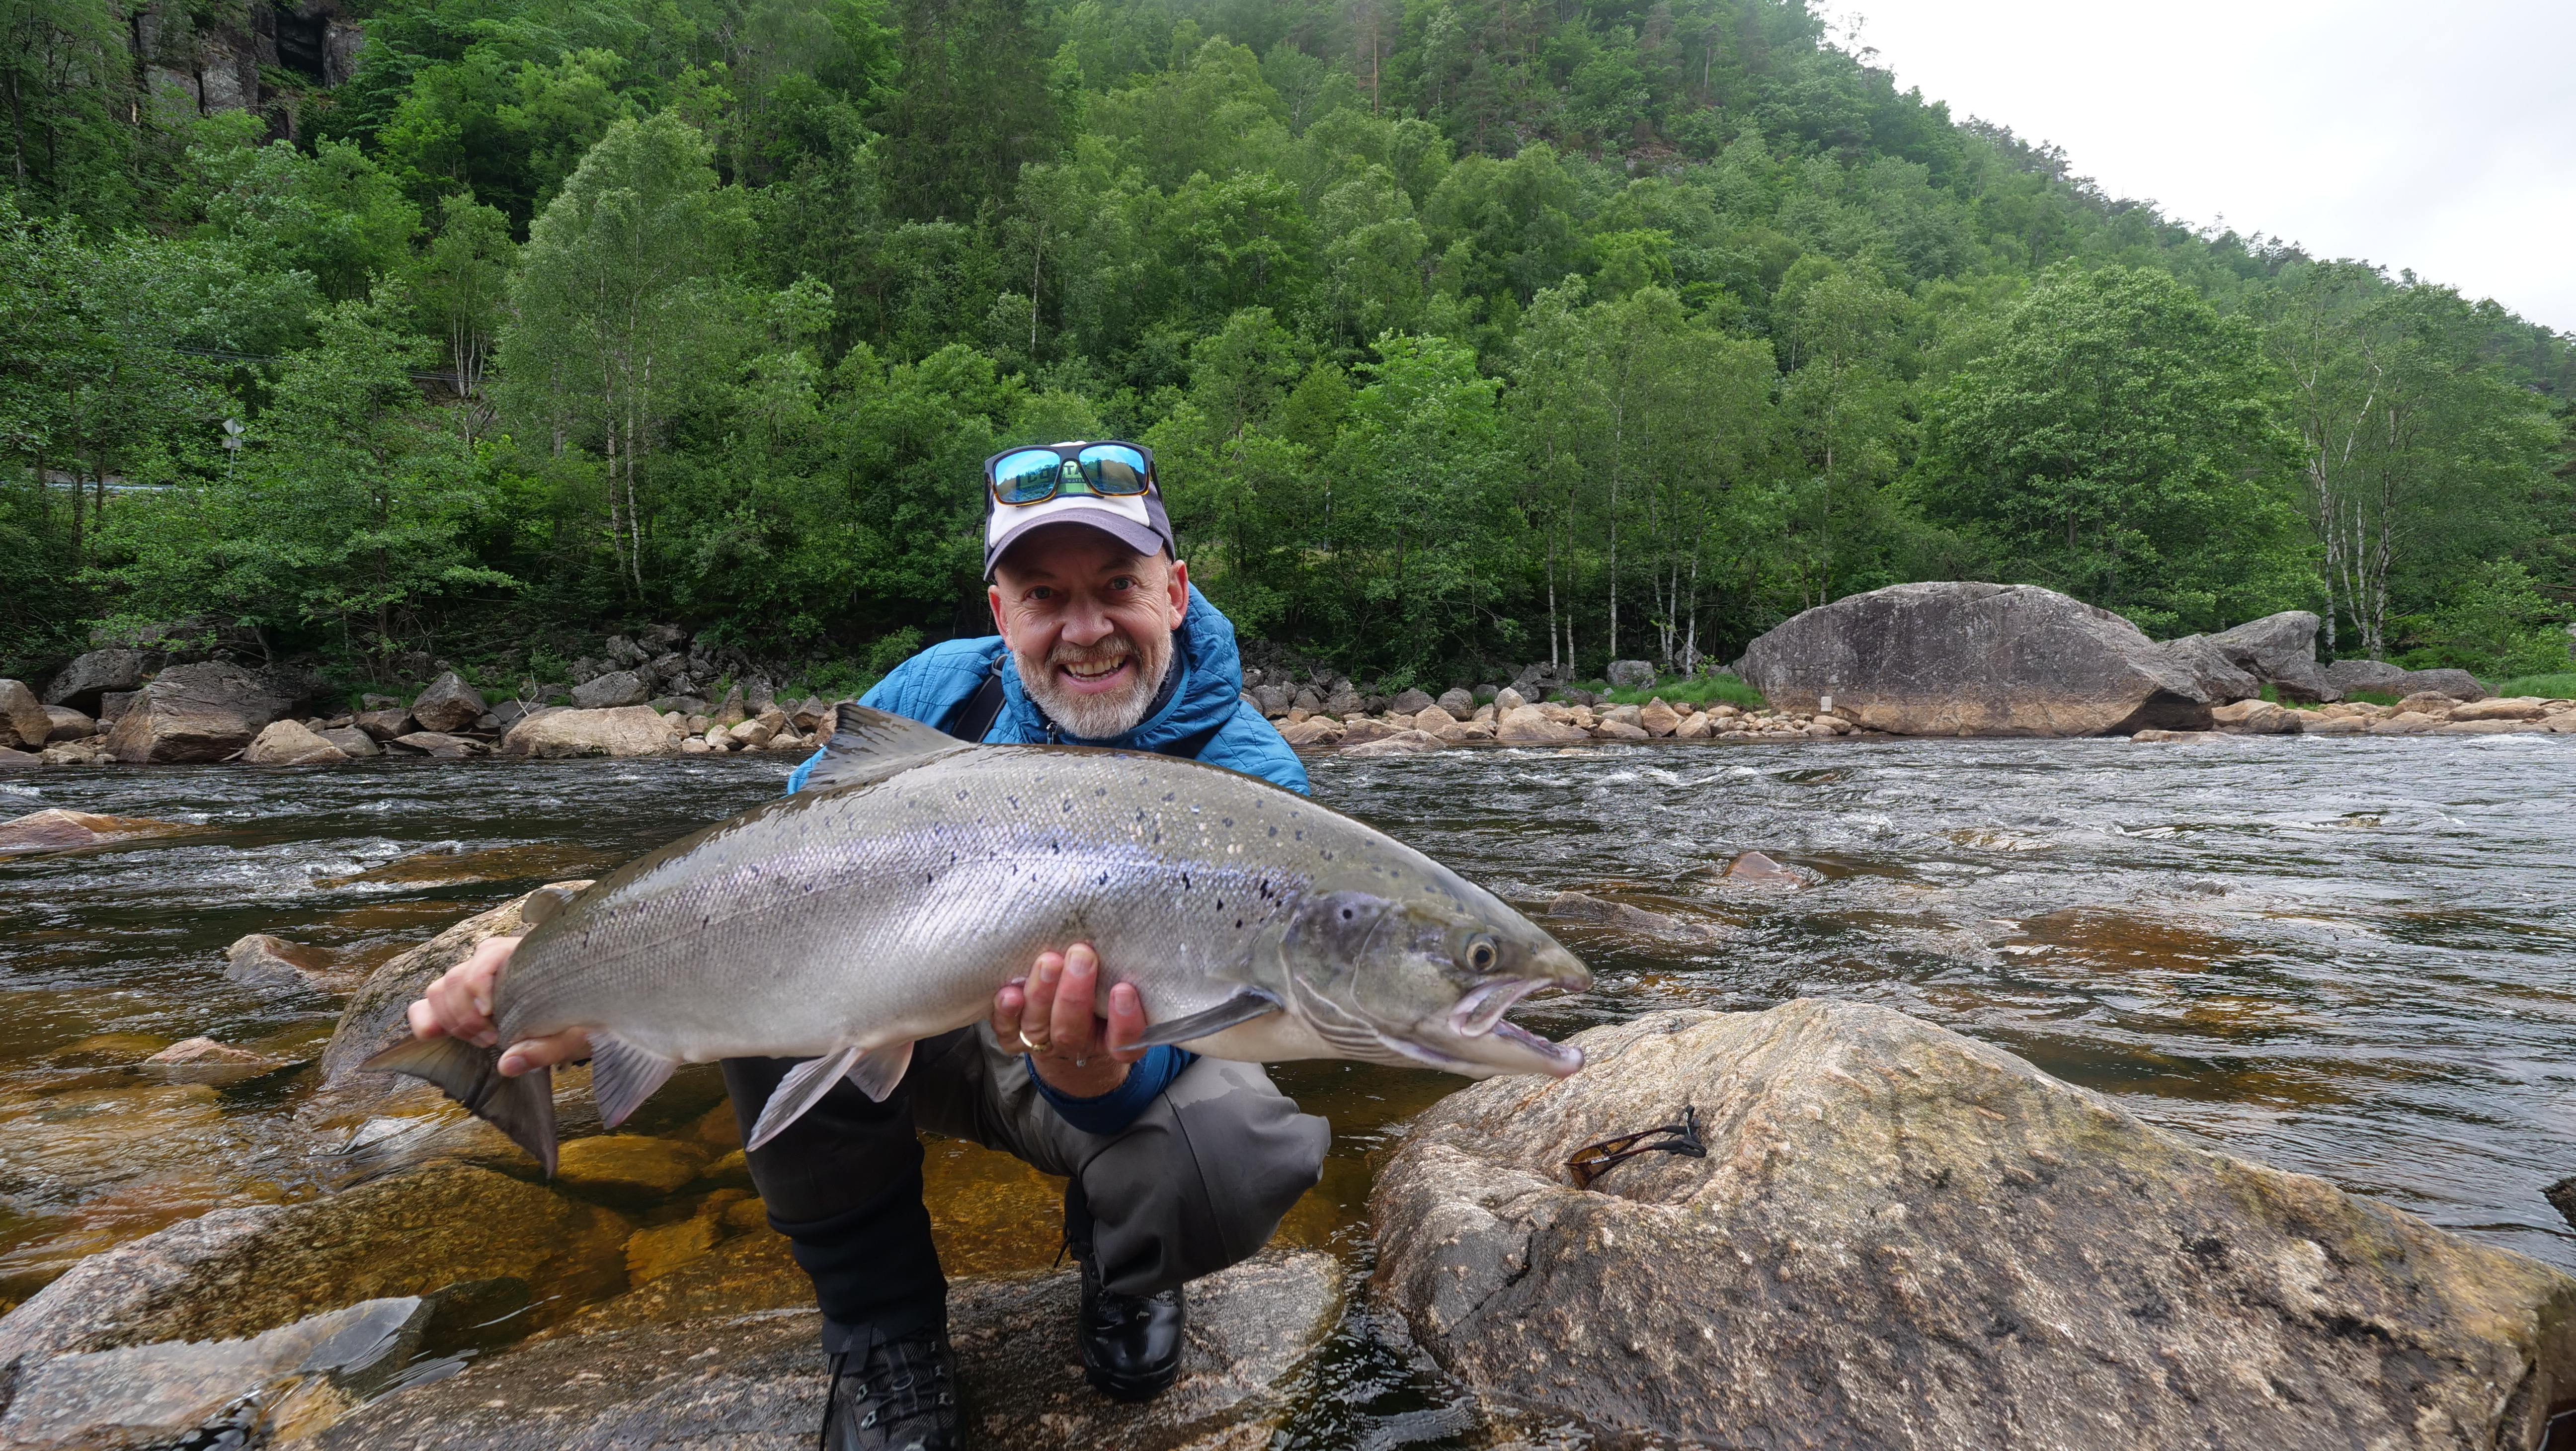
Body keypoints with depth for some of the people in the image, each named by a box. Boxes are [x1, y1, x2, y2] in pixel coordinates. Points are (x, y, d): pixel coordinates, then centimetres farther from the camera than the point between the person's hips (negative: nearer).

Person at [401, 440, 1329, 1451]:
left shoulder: (1249, 778, -21)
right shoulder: (940, 694, -11)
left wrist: (1104, 1071, -55)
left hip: (1122, 1073, -2)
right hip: (928, 1033, 3)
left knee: (1241, 1160, -35)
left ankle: (1125, 1270, 8)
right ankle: (882, 1332, -5)